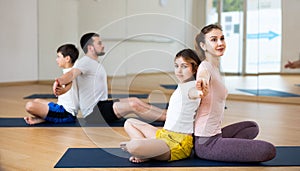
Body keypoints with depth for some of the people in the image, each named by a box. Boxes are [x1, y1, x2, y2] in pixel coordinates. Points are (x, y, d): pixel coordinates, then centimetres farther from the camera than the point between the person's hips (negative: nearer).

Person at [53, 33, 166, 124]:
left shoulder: (96, 64, 20)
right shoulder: (84, 62, -13)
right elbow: (73, 73, -33)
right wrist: (59, 81, -50)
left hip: (102, 105, 10)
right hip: (93, 112, -10)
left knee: (135, 100, 2)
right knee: (133, 105, -19)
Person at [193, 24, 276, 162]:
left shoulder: (215, 67, 14)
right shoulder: (205, 67, -15)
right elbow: (202, 74, -42)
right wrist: (201, 80, -62)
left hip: (214, 134, 10)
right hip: (207, 144, -10)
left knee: (252, 127, 33)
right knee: (269, 150, -15)